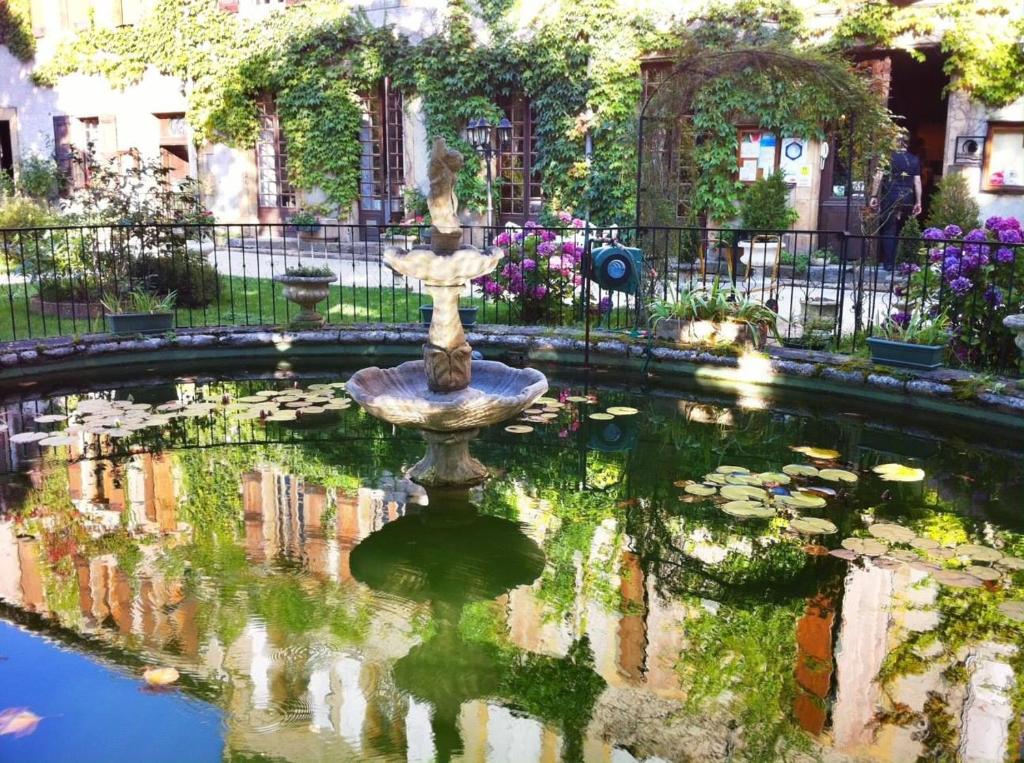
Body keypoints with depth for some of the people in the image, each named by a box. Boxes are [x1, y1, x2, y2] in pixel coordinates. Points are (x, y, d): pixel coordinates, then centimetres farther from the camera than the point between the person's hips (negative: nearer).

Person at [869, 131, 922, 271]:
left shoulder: (888, 157, -1)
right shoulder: (914, 160, 7)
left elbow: (878, 177, -8)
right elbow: (917, 182, 4)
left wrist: (873, 196, -4)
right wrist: (918, 202, 7)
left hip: (890, 197, -3)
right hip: (907, 199, 3)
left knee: (888, 231, 1)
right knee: (901, 231, 13)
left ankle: (888, 263, -2)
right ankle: (899, 262, 16)